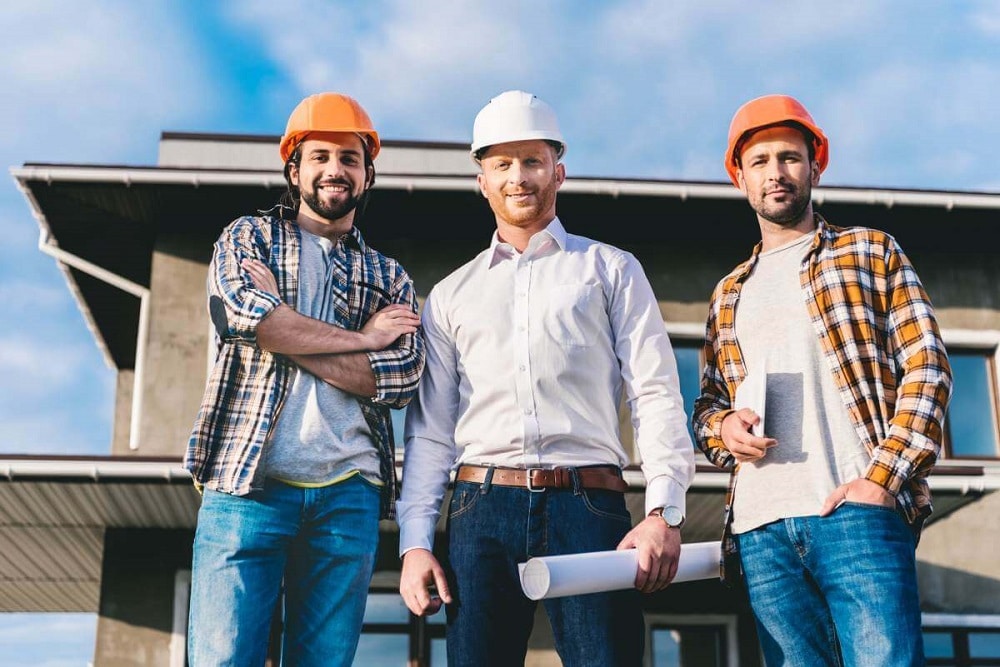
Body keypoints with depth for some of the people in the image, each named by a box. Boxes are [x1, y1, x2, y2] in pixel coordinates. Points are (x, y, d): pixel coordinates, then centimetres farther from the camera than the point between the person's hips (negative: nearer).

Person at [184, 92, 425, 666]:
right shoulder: (249, 237, 15)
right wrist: (364, 336, -1)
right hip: (249, 483, -2)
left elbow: (402, 377, 1)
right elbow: (248, 312, -8)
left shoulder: (390, 279, 19)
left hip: (348, 494, 2)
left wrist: (284, 330, -5)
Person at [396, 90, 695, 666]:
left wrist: (665, 512, -9)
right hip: (482, 510, 2)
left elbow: (656, 394, 4)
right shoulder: (451, 295, 20)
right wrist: (415, 542, 5)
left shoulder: (611, 269, 14)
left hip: (588, 507, -2)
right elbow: (430, 429, 16)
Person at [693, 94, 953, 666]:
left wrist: (882, 478, -10)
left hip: (857, 511, -4)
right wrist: (724, 425, 0)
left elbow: (927, 369, 3)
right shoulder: (730, 293, 24)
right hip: (760, 528, 4)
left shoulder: (870, 252, 13)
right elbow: (707, 404, 25)